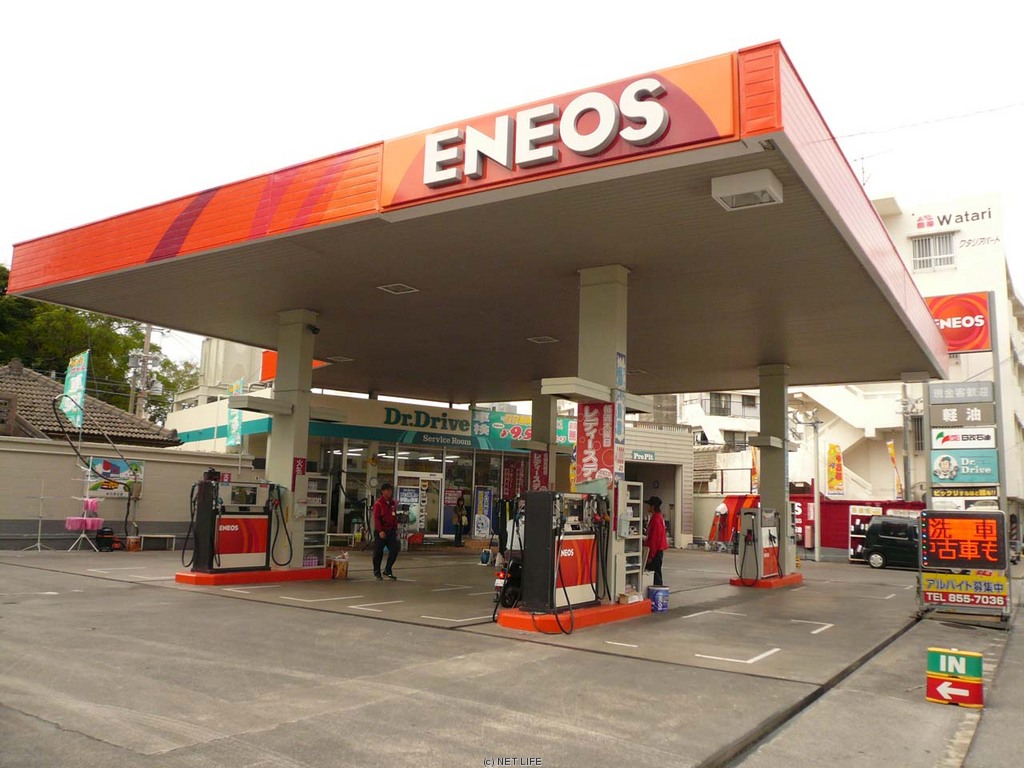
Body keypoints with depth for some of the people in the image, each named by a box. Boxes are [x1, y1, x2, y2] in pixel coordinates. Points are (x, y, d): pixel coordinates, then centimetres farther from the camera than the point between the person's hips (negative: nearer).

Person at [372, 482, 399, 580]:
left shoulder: (393, 503, 12)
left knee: (394, 550, -1)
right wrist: (380, 531, -21)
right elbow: (376, 518, -15)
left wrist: (396, 529, 13)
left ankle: (388, 570, 12)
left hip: (391, 531, 6)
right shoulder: (378, 503, -9)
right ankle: (377, 572, 14)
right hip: (381, 531, -6)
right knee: (378, 552, 2)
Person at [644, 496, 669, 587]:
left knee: (655, 573, -7)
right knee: (656, 573, 12)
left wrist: (650, 555, -19)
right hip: (658, 551, 10)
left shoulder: (656, 519, -18)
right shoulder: (658, 517, 14)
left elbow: (655, 539, -20)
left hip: (655, 552, -10)